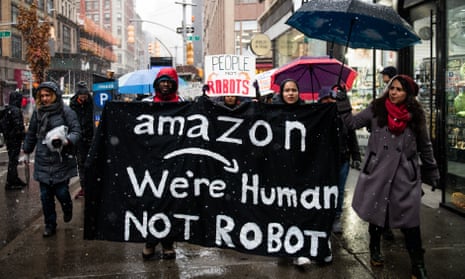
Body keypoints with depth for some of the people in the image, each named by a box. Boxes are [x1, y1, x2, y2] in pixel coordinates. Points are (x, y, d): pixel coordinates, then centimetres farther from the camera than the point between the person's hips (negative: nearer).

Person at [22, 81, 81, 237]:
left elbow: (76, 131, -12)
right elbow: (31, 133, 19)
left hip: (62, 161, -4)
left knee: (61, 192, -2)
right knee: (45, 195, 7)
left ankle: (67, 210, 34)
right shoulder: (37, 112, 6)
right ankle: (50, 225, 23)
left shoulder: (66, 112, -8)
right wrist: (27, 149, 29)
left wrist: (66, 141, -30)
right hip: (43, 161, 4)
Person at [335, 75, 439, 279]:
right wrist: (342, 99, -4)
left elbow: (425, 146, 11)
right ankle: (375, 250, 36)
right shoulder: (376, 109, 2)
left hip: (405, 175, 0)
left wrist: (432, 173, 13)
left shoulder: (416, 115, 4)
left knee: (410, 220, -3)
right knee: (376, 213, 12)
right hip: (377, 172, 1)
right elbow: (351, 122, 1)